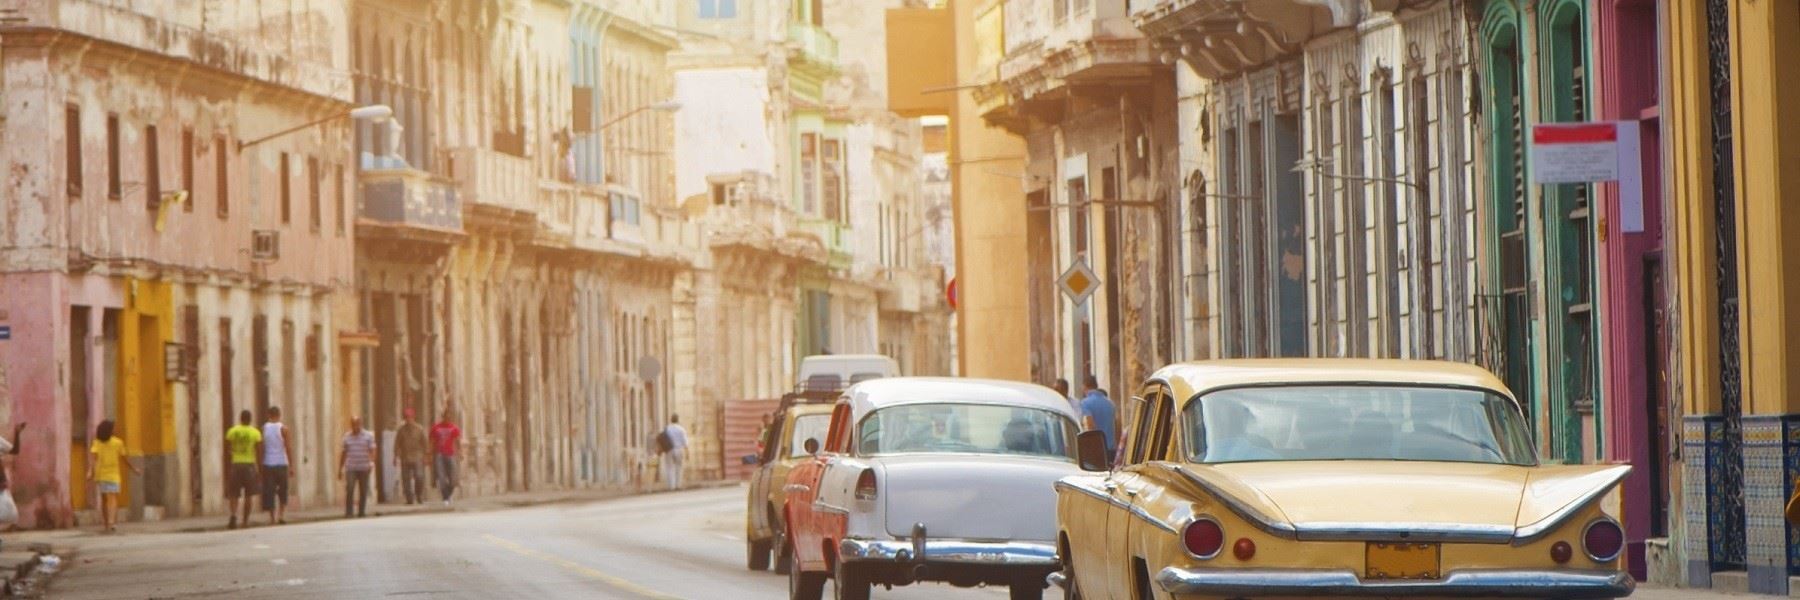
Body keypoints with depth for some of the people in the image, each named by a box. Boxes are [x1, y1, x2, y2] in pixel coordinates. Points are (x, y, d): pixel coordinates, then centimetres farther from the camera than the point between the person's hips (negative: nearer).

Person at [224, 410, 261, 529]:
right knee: (248, 495, 8)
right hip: (250, 464, -1)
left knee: (234, 494, 5)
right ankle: (246, 520, 8)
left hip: (236, 464, 1)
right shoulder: (255, 433, -2)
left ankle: (233, 515, -19)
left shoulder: (232, 431, 2)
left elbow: (227, 450, 1)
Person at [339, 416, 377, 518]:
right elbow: (343, 453, 15)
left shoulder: (368, 436, 2)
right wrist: (340, 469, 14)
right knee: (349, 490, -13)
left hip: (364, 468, -1)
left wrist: (372, 462, -24)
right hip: (351, 468, 1)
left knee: (363, 491, 4)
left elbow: (372, 450, -6)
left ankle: (362, 512, 14)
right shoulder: (347, 437, 10)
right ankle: (348, 513, -13)